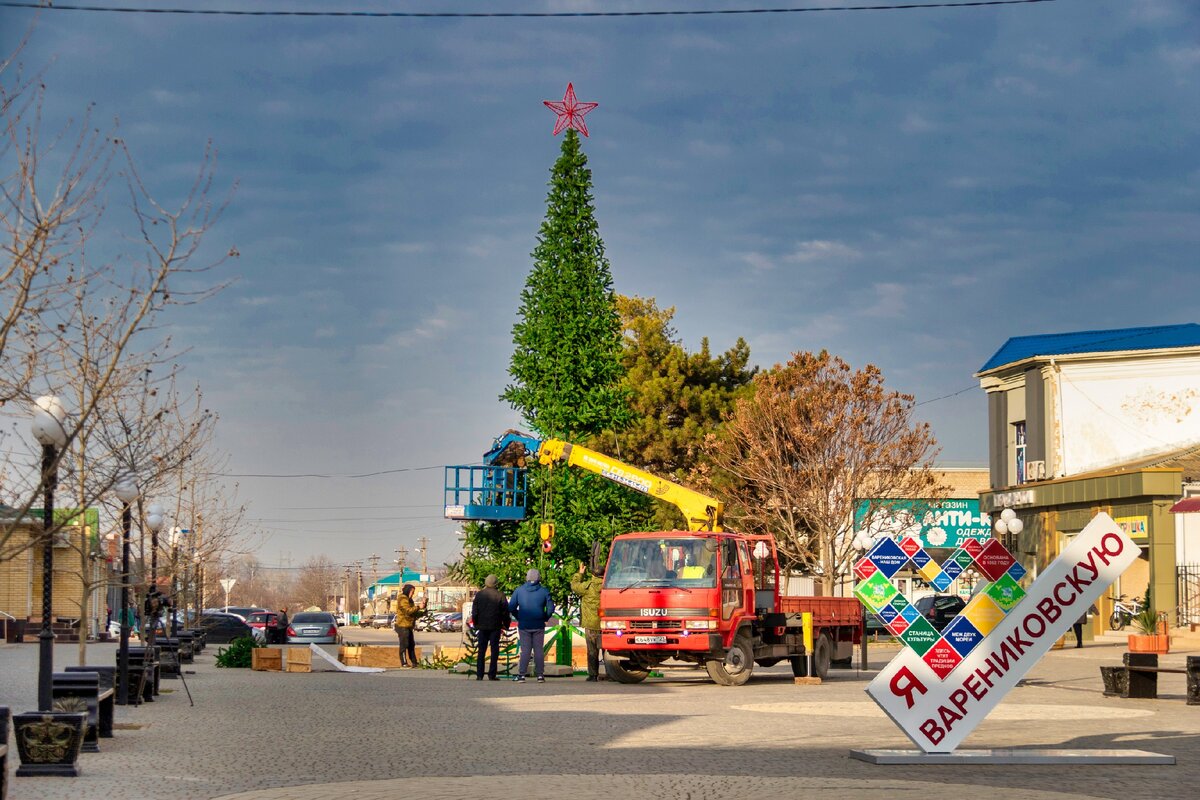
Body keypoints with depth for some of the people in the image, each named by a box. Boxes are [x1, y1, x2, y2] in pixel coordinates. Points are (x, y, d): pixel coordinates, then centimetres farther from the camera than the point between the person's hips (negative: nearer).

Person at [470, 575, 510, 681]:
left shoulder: (479, 595, 2)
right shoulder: (500, 596, -5)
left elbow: (474, 612, 4)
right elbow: (505, 612, -3)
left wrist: (475, 624, 14)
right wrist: (506, 624, 9)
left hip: (482, 626, 2)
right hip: (495, 626, -2)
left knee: (481, 650, 8)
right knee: (494, 650, 2)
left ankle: (479, 675, 4)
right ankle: (492, 675, -2)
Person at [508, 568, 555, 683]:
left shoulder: (519, 590, 0)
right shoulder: (544, 591, -2)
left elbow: (511, 607, -1)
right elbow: (550, 609, -5)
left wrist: (518, 617, 12)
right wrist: (544, 618, 11)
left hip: (523, 626, 0)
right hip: (538, 626, 0)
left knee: (525, 650, 5)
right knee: (539, 650, 7)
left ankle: (521, 674, -4)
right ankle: (540, 675, 4)